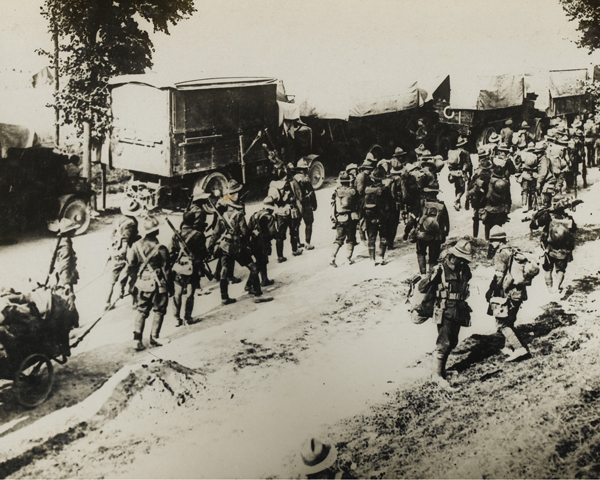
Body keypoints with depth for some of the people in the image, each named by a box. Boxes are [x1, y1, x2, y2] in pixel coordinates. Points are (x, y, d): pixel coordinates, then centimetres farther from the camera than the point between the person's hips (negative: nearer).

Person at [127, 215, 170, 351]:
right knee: (159, 311, 14)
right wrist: (169, 285, 3)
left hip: (142, 284, 4)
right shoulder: (160, 249, -17)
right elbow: (166, 269, -10)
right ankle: (153, 338, 15)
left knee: (141, 312, 14)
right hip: (157, 284, -3)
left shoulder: (136, 246, -6)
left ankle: (137, 340, 5)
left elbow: (130, 267, -1)